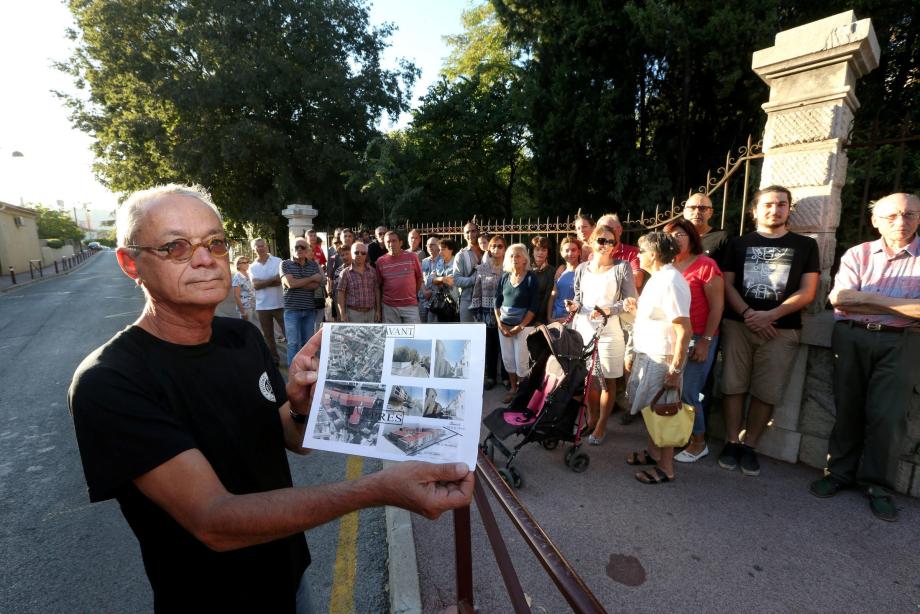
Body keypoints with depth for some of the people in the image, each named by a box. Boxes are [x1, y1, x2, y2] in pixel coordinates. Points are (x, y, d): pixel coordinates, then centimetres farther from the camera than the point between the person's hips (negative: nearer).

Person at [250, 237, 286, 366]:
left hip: (280, 304, -3)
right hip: (262, 306, 4)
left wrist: (262, 282, -10)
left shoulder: (277, 261, -1)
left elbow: (281, 280, -14)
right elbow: (255, 285, -5)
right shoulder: (252, 267, 9)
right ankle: (273, 359, 22)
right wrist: (273, 279, -11)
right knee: (268, 335, 11)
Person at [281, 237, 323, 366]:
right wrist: (312, 278, -7)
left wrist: (297, 283, -13)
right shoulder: (285, 264, 0)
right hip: (292, 310, -3)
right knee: (294, 343, -1)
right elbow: (291, 284, -14)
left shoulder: (313, 265, 7)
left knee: (307, 342, 10)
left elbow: (316, 285, -6)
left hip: (310, 310, 3)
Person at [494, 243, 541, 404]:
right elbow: (497, 302, 8)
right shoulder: (504, 277, 6)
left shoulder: (531, 279, -7)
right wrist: (500, 324, -2)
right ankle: (513, 389, 28)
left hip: (524, 326, -4)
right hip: (504, 326, 5)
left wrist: (520, 327, -13)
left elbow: (534, 307, -11)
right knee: (507, 359, 11)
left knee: (521, 361, -2)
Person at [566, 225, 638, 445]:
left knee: (607, 379, 4)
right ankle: (592, 418, 29)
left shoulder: (622, 267, -3)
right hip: (584, 328, 4)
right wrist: (574, 305, -6)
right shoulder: (582, 268, 8)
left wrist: (608, 310, -20)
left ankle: (601, 425, 18)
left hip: (608, 330, -3)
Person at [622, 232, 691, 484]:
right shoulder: (657, 278, 11)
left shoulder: (670, 281, -20)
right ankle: (652, 452, 36)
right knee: (650, 409, 19)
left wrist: (675, 370, -24)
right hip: (647, 355, 9)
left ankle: (666, 467, 18)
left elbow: (684, 330, -24)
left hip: (661, 359, -9)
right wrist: (636, 309, 6)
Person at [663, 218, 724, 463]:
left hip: (697, 338, -5)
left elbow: (717, 306, -9)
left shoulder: (705, 265, -8)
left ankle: (699, 443, 19)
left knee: (687, 393, -2)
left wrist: (705, 341, -13)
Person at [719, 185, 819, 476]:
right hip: (738, 324, 0)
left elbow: (807, 292, 2)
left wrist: (770, 315, -12)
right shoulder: (738, 244, 11)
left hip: (781, 330, 0)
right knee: (733, 386, 1)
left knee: (767, 393, 2)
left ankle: (749, 446, 15)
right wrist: (748, 314, -12)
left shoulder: (805, 245, 10)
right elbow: (727, 284, 4)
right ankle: (731, 442, 13)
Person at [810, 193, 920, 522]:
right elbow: (840, 298, -6)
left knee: (887, 415, -1)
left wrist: (867, 297, -10)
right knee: (848, 409, 7)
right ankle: (840, 472, 20)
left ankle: (877, 484, 15)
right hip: (851, 338, 1)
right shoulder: (857, 254, 8)